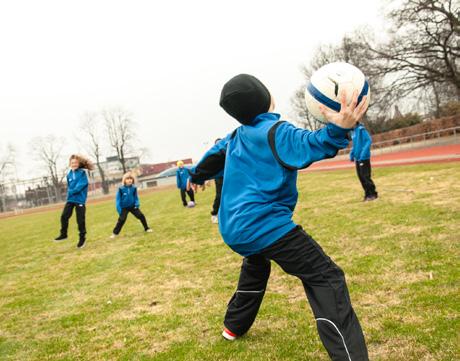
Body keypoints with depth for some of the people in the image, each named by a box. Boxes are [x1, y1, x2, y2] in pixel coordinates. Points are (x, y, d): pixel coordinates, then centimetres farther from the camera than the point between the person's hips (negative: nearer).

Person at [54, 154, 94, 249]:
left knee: (80, 220, 0)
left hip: (80, 199, -5)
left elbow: (81, 185, -17)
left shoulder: (82, 173, -6)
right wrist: (70, 193, 3)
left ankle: (82, 238, 16)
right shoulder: (69, 174, 9)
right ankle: (63, 234, 15)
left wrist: (72, 191, -17)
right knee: (64, 216, -4)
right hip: (70, 199, 5)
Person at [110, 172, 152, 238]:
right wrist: (119, 208, -16)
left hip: (132, 206, 3)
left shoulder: (134, 188, -8)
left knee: (141, 216, -2)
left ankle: (146, 228, 16)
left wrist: (137, 204, -10)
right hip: (124, 207, -3)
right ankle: (115, 233, 7)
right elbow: (118, 199, -10)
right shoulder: (121, 189, -17)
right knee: (121, 220, -8)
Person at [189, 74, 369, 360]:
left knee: (256, 266, 37)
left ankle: (234, 326, 49)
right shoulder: (275, 131, -12)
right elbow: (309, 146, -30)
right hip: (266, 226, -9)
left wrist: (197, 176, 50)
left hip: (233, 229, 9)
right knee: (325, 278, -9)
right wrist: (339, 130, -44)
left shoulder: (235, 137, 13)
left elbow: (214, 156, 32)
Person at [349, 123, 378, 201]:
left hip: (364, 158, -8)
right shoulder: (353, 131, 12)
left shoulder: (361, 129, -13)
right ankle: (368, 194, 20)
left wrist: (363, 152, -26)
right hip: (357, 158, 8)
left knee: (365, 176, -6)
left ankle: (373, 194, 5)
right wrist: (352, 153, 12)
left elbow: (369, 140, -19)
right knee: (361, 177, 10)